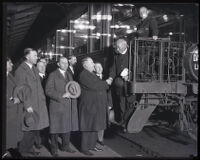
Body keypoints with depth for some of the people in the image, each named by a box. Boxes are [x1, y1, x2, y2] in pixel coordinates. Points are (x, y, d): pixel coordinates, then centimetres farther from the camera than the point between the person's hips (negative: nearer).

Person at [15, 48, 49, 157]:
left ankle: (29, 149, 26)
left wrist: (43, 99, 11)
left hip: (38, 105, 8)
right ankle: (23, 151, 16)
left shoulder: (35, 69, 15)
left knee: (34, 129, 12)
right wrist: (27, 105, -17)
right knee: (28, 130, -1)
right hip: (29, 106, -8)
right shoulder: (20, 70, -12)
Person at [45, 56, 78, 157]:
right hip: (57, 106, -6)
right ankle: (54, 149, 12)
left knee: (68, 127, 9)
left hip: (69, 106, 6)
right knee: (56, 128, 0)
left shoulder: (69, 75, 19)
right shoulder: (53, 75, -2)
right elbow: (48, 91, -10)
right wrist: (62, 95, -18)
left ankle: (65, 146, 24)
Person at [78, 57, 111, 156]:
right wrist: (105, 83, -14)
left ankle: (92, 145, 26)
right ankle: (84, 148, 9)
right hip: (89, 106, -9)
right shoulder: (83, 75, -14)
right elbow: (93, 86, -24)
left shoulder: (92, 74, 17)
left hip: (96, 105, 9)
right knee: (87, 127, -2)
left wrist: (106, 83, 2)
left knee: (94, 126, 15)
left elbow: (98, 87, 18)